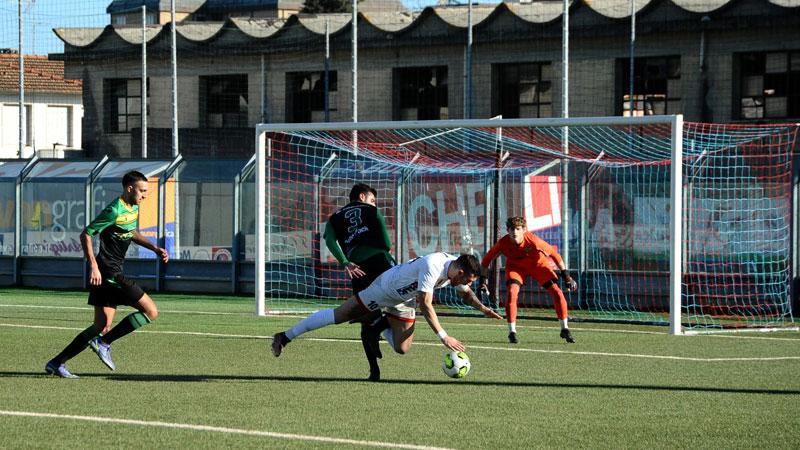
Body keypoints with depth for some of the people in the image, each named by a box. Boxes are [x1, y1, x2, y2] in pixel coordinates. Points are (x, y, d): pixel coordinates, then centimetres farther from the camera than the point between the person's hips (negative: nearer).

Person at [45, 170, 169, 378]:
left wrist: (154, 248, 21)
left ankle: (57, 363, 8)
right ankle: (104, 343, -5)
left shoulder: (133, 208, 13)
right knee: (151, 311, -10)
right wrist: (94, 266, -22)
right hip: (108, 273, -10)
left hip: (113, 273, 10)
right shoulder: (114, 211, -16)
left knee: (103, 326, 8)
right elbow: (86, 235, -15)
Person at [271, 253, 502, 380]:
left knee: (402, 349, -2)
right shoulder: (432, 267, -40)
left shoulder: (457, 268, -14)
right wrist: (444, 337, -45)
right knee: (337, 316, -3)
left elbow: (466, 292, 9)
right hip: (383, 289, -7)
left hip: (403, 302, 7)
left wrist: (482, 307, -10)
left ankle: (379, 326, 28)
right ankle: (285, 337, 9)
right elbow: (425, 306, -42)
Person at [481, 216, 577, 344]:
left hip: (537, 264, 0)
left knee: (557, 293, -10)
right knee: (512, 292, -25)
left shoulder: (533, 240, -36)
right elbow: (487, 259, -13)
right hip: (516, 266, 0)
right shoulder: (503, 243, -31)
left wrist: (566, 275, -20)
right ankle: (512, 332, -12)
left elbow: (554, 254, -22)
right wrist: (483, 279, -15)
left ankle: (565, 330, 7)